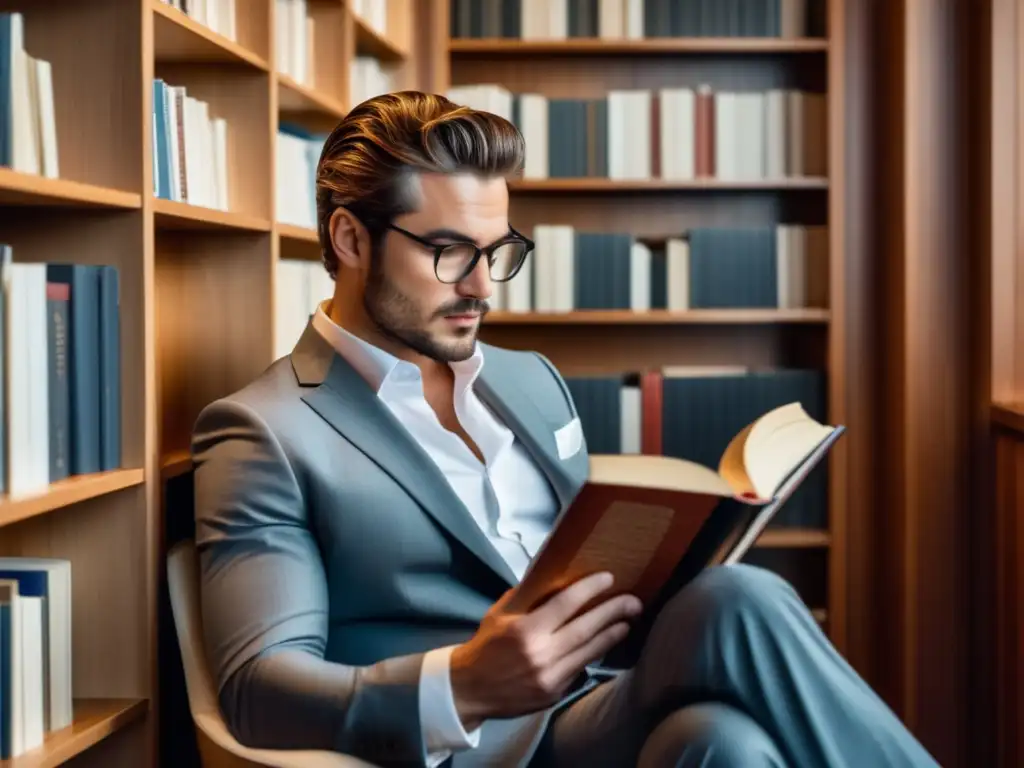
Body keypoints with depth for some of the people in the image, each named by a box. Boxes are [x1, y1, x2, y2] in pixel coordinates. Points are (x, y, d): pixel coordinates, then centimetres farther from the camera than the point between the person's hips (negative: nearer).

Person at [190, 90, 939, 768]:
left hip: (635, 705, 6)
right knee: (737, 610, -32)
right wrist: (463, 687, -27)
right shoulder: (264, 434, 0)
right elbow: (258, 687, -9)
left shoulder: (533, 379, 22)